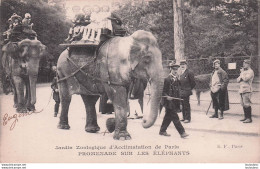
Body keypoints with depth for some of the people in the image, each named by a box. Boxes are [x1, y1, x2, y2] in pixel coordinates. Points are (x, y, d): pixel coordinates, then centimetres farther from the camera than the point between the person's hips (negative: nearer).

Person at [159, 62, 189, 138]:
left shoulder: (176, 79, 11)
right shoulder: (167, 79, -12)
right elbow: (163, 91, -10)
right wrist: (167, 97, -26)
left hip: (175, 101, 8)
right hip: (169, 101, -8)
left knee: (168, 117, 13)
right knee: (175, 117, -6)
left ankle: (162, 131, 23)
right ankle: (182, 132, -6)